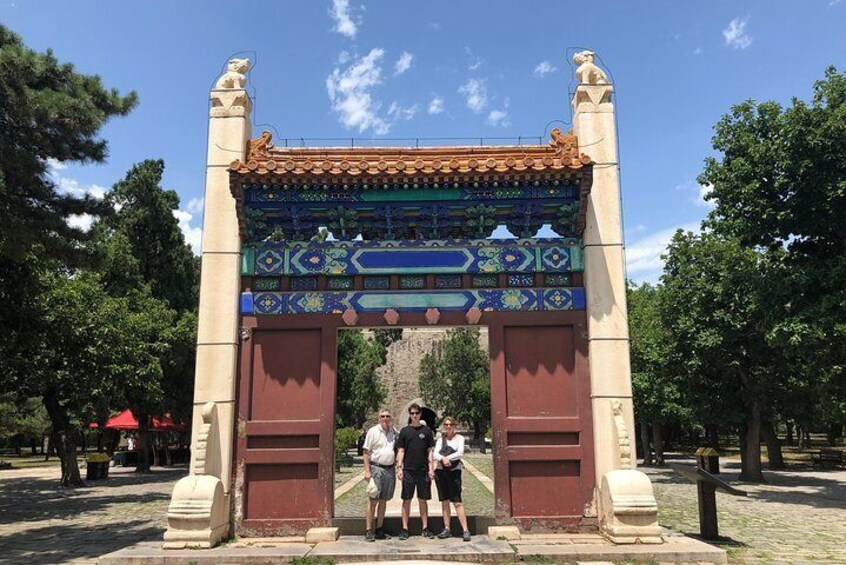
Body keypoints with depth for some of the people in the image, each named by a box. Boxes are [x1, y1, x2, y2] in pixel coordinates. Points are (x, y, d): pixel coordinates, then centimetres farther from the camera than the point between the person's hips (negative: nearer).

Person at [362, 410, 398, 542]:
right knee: (373, 501, -4)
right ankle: (369, 531, 0)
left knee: (383, 501, 10)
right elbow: (366, 452, -4)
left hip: (390, 469, 5)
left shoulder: (394, 432, 10)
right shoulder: (373, 431, -3)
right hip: (376, 468, -5)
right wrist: (367, 471, -11)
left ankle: (379, 530, 17)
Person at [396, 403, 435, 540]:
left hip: (423, 470, 0)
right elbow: (401, 451, 5)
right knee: (406, 500, 3)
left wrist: (431, 468, -1)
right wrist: (399, 468, -4)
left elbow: (430, 451, 6)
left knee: (423, 500, 6)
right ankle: (405, 529, 9)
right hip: (408, 470, 0)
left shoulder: (426, 430, 6)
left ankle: (425, 528, 13)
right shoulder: (404, 431, 5)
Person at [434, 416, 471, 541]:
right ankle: (447, 529, 14)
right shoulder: (440, 439, 12)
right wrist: (443, 459, -20)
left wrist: (447, 458, -15)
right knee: (444, 501, 7)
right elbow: (435, 454, -1)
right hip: (441, 471, 4)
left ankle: (465, 530, -8)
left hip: (454, 470, -3)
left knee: (457, 502, -9)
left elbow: (460, 453, -10)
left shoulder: (459, 438, 4)